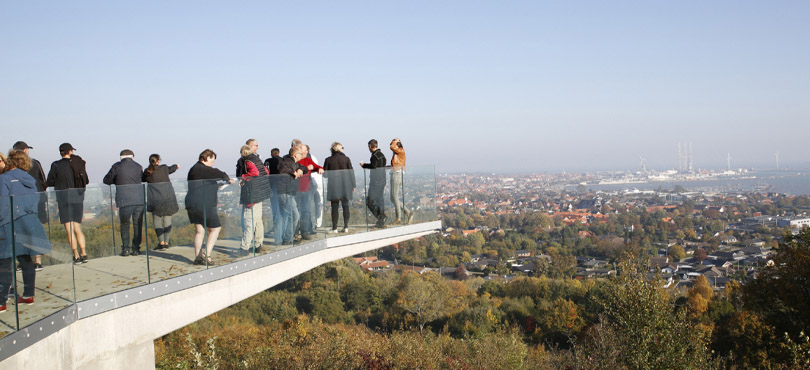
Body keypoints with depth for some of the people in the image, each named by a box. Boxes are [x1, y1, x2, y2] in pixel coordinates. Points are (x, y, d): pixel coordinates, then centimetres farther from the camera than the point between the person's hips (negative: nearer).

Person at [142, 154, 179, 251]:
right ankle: (166, 242, 8)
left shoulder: (147, 172, 2)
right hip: (168, 197, 2)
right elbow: (171, 169, 29)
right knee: (167, 220, 8)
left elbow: (141, 179, 19)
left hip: (156, 198, -2)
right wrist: (176, 166, 52)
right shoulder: (164, 168, 7)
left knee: (157, 221, 2)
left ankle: (161, 243, -7)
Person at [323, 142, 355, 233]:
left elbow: (325, 174, -3)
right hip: (345, 185, 1)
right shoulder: (346, 159, -2)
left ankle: (334, 228, 4)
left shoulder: (328, 160, -4)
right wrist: (353, 185, 9)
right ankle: (346, 226, 7)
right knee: (345, 206, 10)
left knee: (334, 207, 4)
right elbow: (351, 172, 1)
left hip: (333, 186, -1)